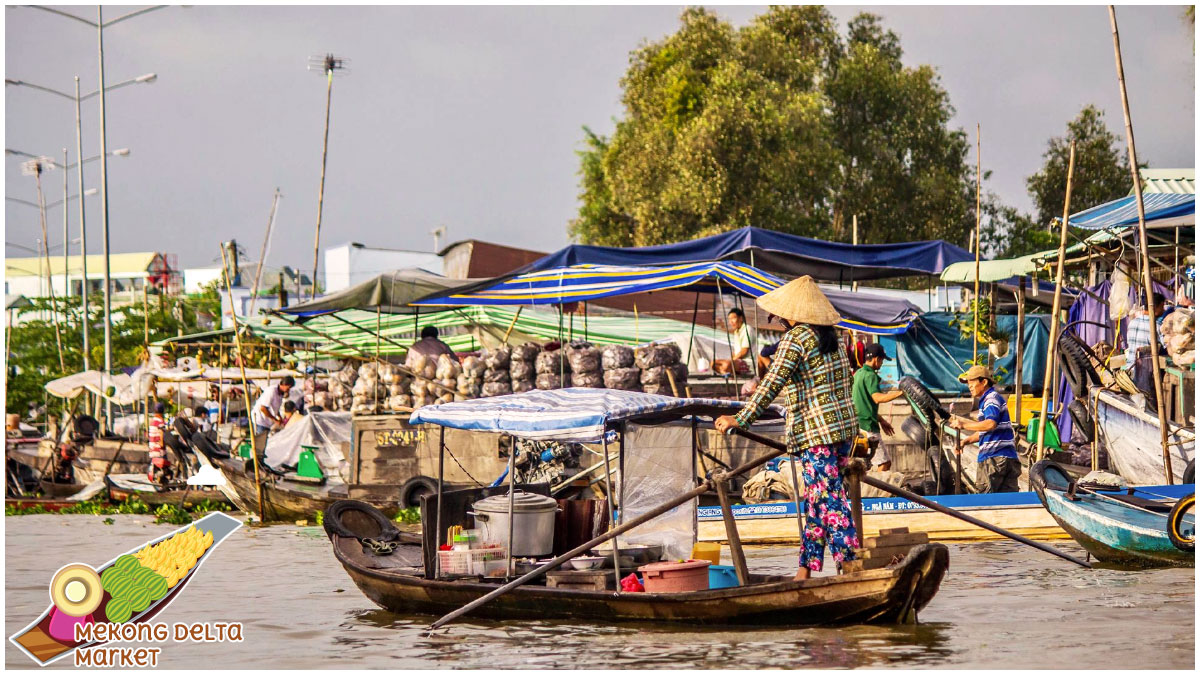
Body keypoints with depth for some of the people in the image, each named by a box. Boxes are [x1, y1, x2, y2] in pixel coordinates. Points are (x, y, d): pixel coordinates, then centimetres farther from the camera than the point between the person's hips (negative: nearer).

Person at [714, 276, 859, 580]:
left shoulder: (796, 338, -12)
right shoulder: (831, 336, 12)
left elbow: (773, 383, -19)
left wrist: (741, 418, -19)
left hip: (816, 431, -8)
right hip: (844, 425, 8)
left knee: (829, 500, -6)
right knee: (815, 499, 12)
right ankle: (806, 570, 15)